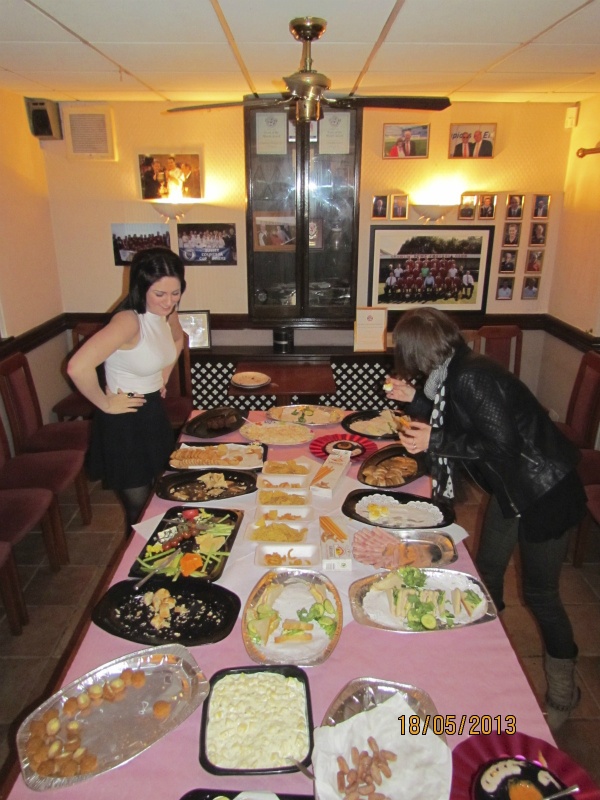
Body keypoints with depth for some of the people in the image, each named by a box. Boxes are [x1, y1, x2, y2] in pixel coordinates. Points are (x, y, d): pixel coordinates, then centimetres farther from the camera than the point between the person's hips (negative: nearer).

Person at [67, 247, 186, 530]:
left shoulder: (167, 314, -3)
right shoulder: (128, 321, -27)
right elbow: (78, 367, -38)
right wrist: (105, 404, -22)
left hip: (155, 411, 8)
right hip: (125, 421, -8)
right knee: (139, 509, 8)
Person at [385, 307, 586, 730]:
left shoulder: (472, 378, -27)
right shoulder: (454, 373, 0)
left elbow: (502, 444, -27)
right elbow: (459, 426, 8)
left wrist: (436, 442, -22)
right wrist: (414, 399, 3)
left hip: (546, 492, -9)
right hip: (510, 487, 9)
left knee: (540, 592, 6)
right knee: (487, 573, 18)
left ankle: (563, 691, 31)